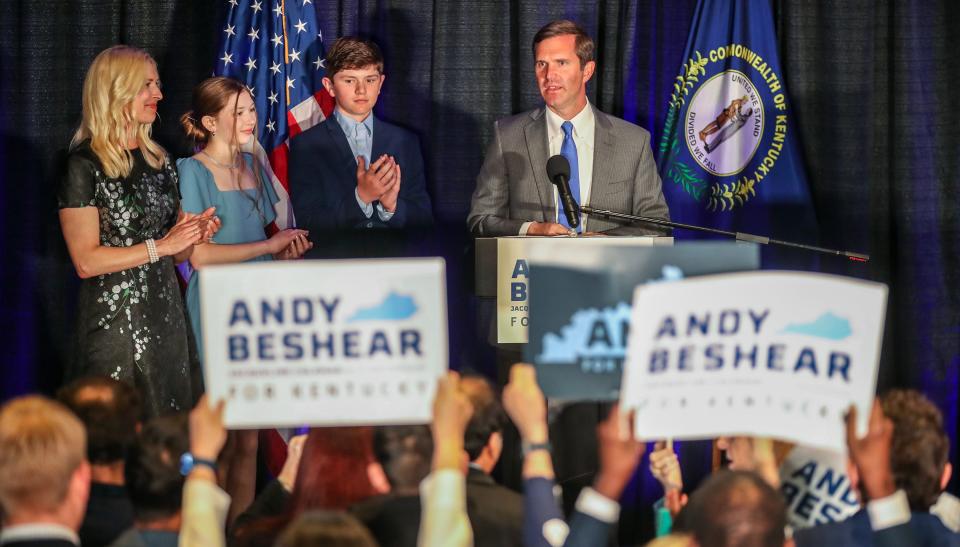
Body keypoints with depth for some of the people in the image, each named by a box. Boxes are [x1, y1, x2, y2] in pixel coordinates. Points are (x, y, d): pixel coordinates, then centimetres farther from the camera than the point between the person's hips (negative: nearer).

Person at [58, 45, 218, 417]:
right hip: (115, 325, -7)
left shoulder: (158, 160, 13)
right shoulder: (85, 165, -8)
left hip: (167, 316, 7)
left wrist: (195, 236, -1)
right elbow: (86, 261, -14)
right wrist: (160, 246, -15)